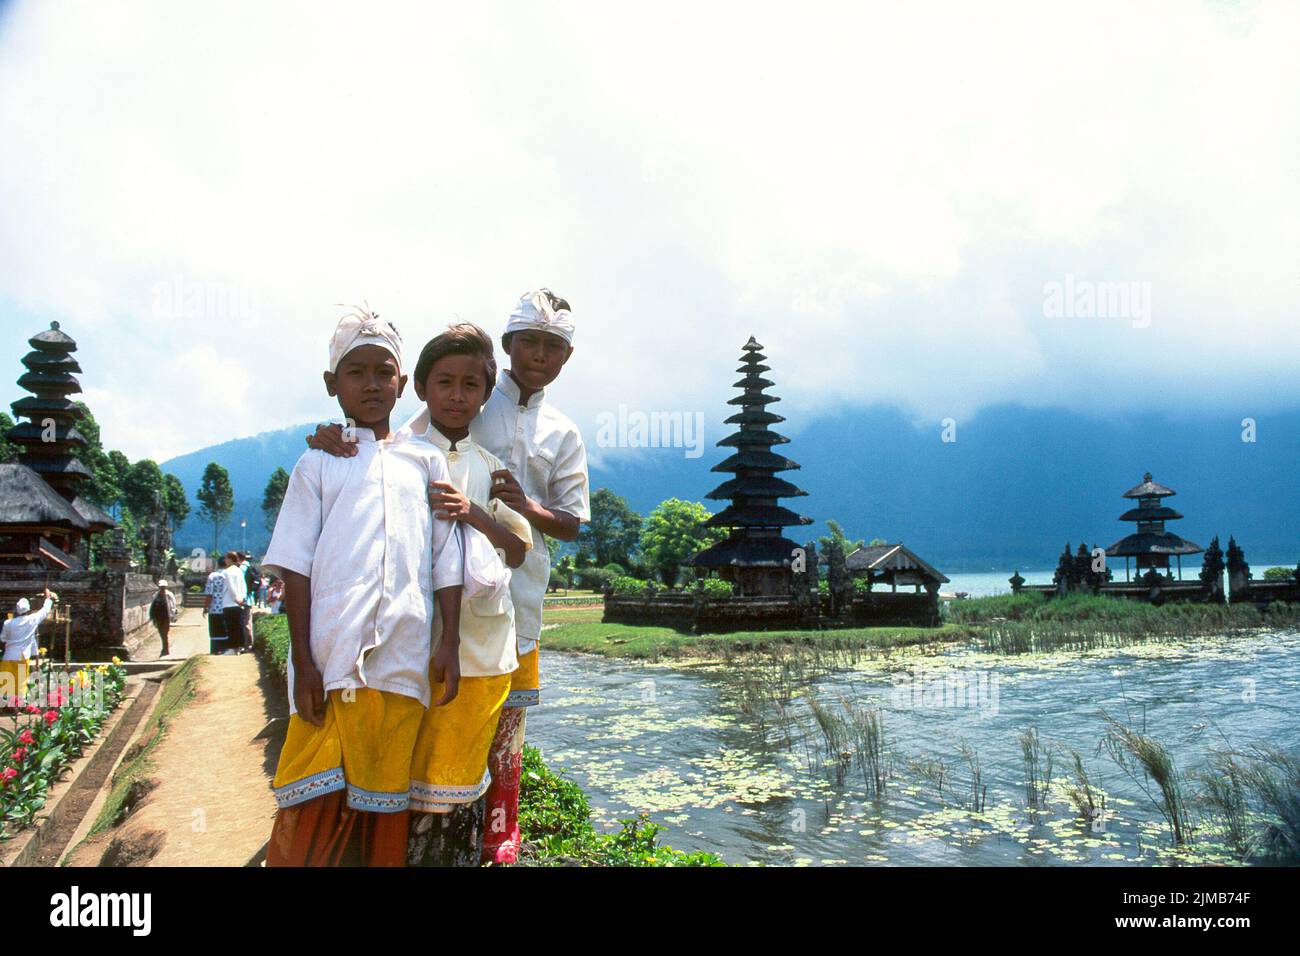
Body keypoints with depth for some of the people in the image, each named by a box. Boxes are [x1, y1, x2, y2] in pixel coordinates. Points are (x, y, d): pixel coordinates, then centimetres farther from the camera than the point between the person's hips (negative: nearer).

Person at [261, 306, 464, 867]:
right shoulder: (318, 464, 8)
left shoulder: (427, 461, 13)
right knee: (316, 804, -2)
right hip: (331, 658, -1)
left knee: (387, 800, 9)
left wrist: (450, 644, 4)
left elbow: (446, 561, 11)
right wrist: (303, 661, -5)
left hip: (403, 658, 2)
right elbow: (295, 566, 2)